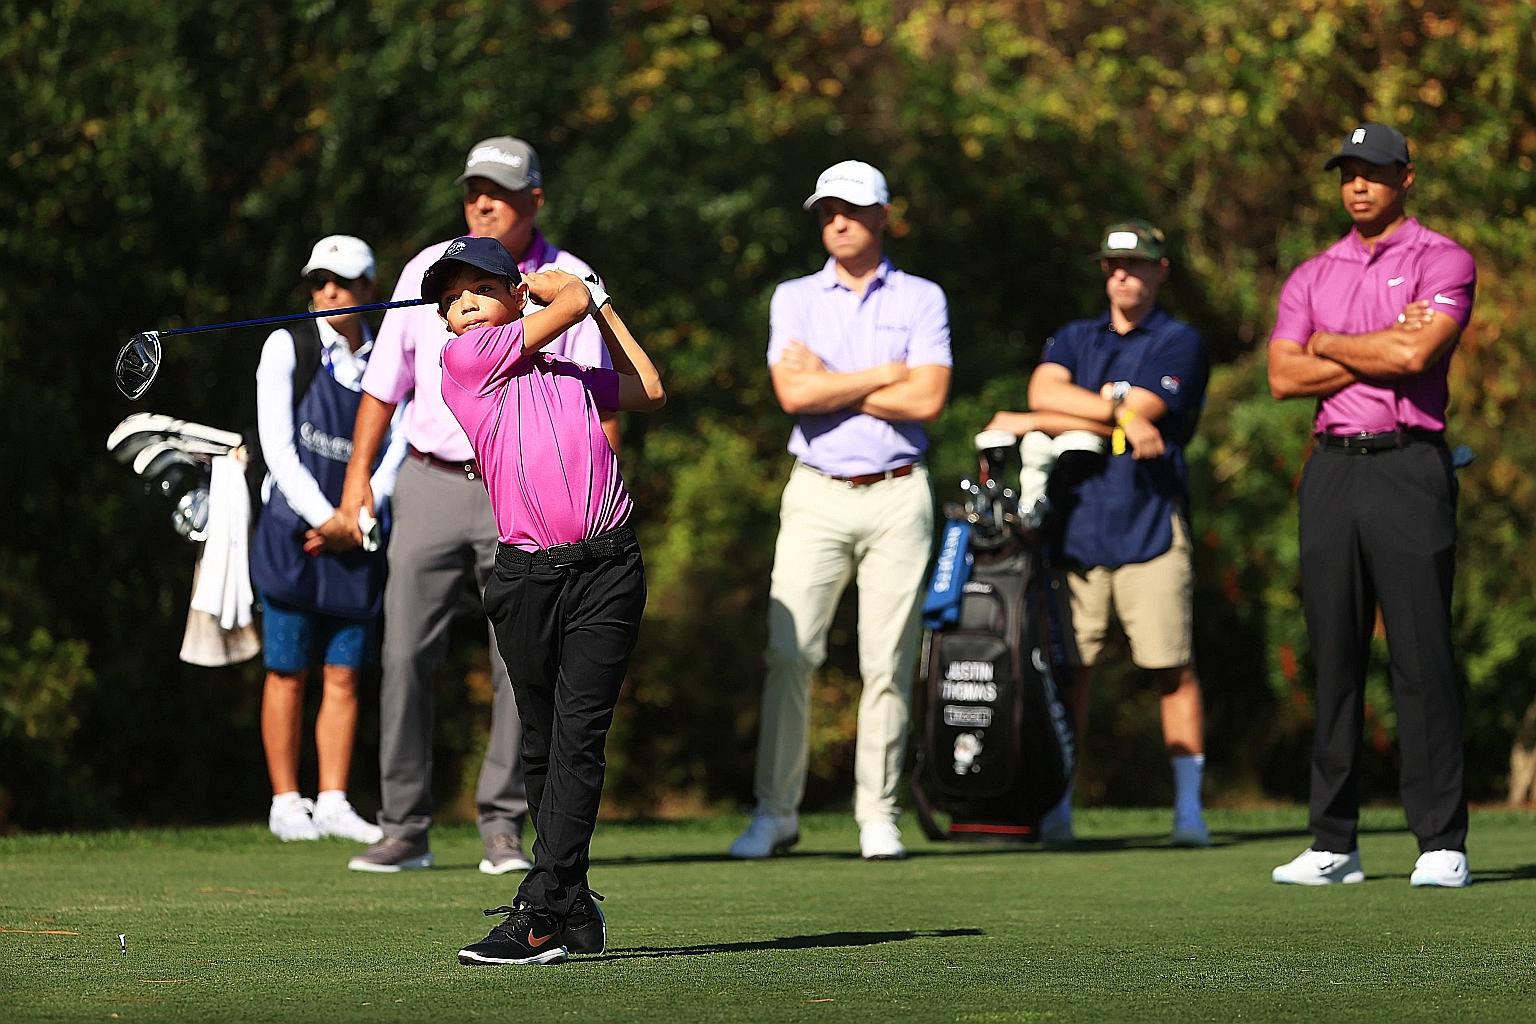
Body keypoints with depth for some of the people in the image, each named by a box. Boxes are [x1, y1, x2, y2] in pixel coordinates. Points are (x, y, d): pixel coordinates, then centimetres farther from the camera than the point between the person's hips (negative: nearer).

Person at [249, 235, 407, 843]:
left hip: (356, 536, 3)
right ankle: (286, 803, 4)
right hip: (293, 530, -3)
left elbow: (395, 452, 5)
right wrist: (323, 516, -12)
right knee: (287, 674, 0)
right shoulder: (287, 347, -1)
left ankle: (333, 802, 6)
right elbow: (278, 447, -5)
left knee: (344, 676, 3)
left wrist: (354, 517, -10)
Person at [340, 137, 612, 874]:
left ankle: (502, 826, 8)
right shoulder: (427, 272, 6)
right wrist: (358, 475, 6)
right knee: (405, 656, -4)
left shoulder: (570, 283, 1)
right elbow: (384, 384, 12)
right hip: (431, 483, 1)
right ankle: (404, 828, 2)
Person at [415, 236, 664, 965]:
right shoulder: (466, 358, 3)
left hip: (606, 568, 1)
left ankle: (538, 917, -14)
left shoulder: (570, 376, 16)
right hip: (528, 574, -1)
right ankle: (575, 908, 17)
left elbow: (649, 389, 28)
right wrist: (578, 292, 22)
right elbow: (570, 303, 2)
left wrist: (603, 306, 27)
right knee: (542, 742, 6)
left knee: (578, 735, -8)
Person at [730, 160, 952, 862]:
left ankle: (877, 815, 5)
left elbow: (928, 400, -8)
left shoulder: (922, 299, 7)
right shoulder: (794, 299, 9)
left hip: (898, 495, 0)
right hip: (817, 494, 1)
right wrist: (884, 376, -4)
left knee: (888, 663, -1)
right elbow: (794, 393, -7)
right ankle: (774, 812, -4)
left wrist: (830, 383, -6)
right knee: (788, 652, -9)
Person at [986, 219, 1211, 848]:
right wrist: (1120, 409, -13)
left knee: (1172, 669, -7)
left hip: (1149, 524, -3)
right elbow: (1044, 391, 0)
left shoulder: (1178, 343, 7)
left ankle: (1189, 807, -6)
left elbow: (1141, 413, -6)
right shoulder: (1073, 340, 20)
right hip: (1076, 524, 3)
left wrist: (1034, 424, -2)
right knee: (1069, 668, 0)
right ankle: (1055, 806, 3)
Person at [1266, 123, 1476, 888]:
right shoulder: (1312, 276, 17)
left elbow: (1418, 353, -14)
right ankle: (1333, 845, 6)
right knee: (1334, 658, 4)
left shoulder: (1442, 262, 3)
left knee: (1423, 658, -8)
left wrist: (1330, 344, 1)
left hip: (1409, 466, -5)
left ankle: (1441, 844, -7)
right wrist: (1383, 349, -4)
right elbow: (1284, 378, 4)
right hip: (1331, 471, 5)